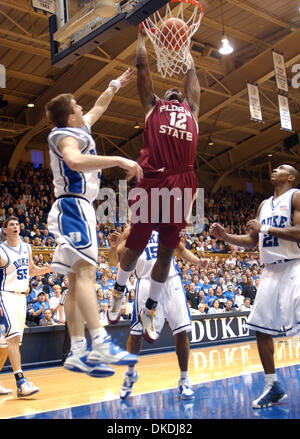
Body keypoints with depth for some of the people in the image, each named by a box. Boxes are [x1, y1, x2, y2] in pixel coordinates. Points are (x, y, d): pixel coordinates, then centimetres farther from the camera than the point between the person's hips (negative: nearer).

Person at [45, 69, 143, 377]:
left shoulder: (79, 130, 22)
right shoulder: (65, 135, -6)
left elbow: (99, 107, 41)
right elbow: (75, 161, -30)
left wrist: (116, 84, 45)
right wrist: (120, 160, -32)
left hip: (77, 209, 10)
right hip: (73, 206, -10)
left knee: (78, 280, 2)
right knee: (85, 271, -23)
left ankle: (78, 352, 0)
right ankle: (100, 344, -34)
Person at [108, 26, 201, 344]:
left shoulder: (191, 108, 26)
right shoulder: (152, 104, 18)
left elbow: (191, 73, 37)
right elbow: (142, 66, 21)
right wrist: (140, 33, 31)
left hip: (182, 184, 3)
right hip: (152, 181, -3)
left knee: (166, 252, 9)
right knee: (136, 244, 8)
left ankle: (149, 311, 24)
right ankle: (118, 294, 32)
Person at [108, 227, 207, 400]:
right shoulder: (131, 232, 9)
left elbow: (182, 249, 22)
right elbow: (114, 262, 4)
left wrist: (197, 261, 3)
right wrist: (113, 247, -18)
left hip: (171, 280, 2)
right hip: (147, 282, -2)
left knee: (182, 331, -3)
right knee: (137, 333, -2)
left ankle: (184, 380, 12)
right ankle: (130, 373, 25)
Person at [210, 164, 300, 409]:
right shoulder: (264, 205, 17)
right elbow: (251, 242, 21)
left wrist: (265, 228, -14)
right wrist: (225, 236, 9)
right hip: (271, 271, 8)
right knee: (261, 328, 6)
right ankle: (274, 387, 17)